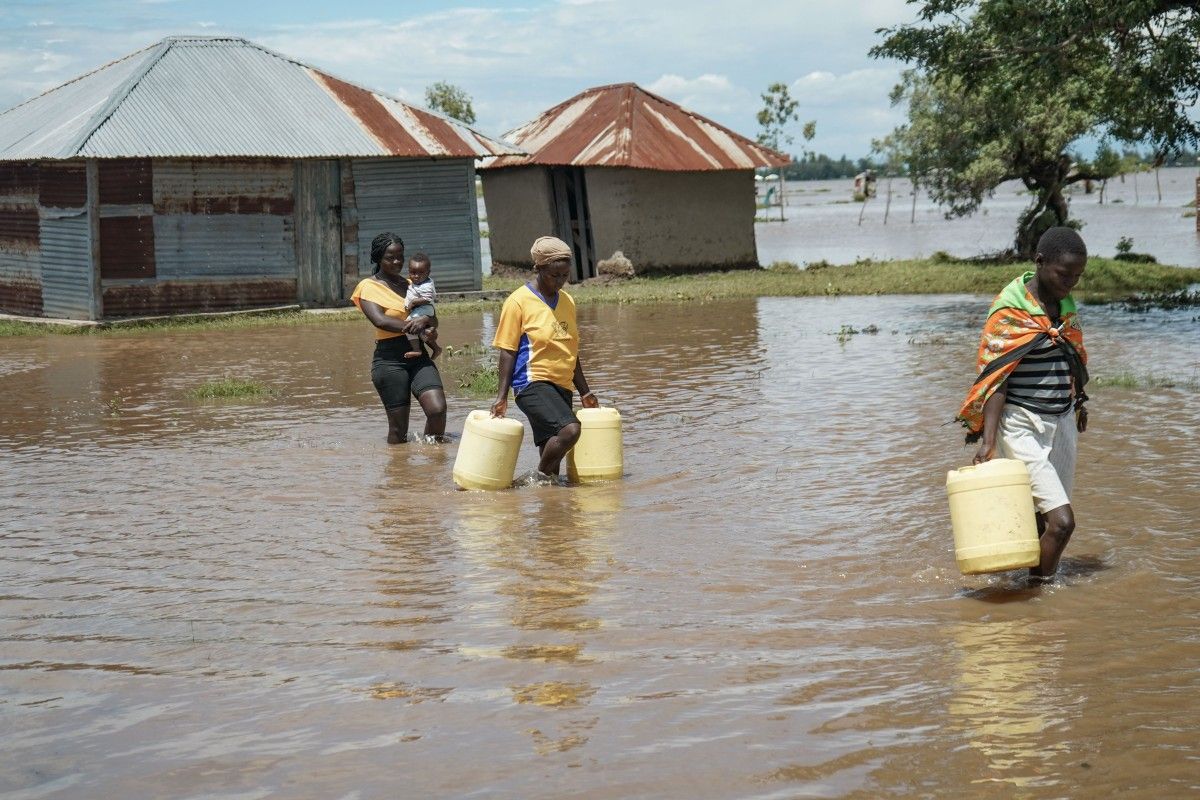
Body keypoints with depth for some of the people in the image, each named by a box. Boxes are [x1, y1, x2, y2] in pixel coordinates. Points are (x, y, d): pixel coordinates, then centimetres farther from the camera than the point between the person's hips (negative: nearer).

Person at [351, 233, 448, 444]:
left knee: (438, 409, -14)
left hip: (418, 355, 4)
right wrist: (419, 329, -18)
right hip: (389, 359, -4)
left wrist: (426, 321, -14)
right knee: (398, 427, -2)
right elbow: (380, 320, -16)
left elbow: (433, 318, 11)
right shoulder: (368, 287, 0)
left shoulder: (410, 284, 17)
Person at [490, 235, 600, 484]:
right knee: (570, 429, -25)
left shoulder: (567, 302, 13)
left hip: (562, 386, 7)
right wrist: (502, 397, -11)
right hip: (533, 383, -7)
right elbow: (507, 351, -7)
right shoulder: (518, 302, -7)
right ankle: (540, 477, -7)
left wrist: (584, 392, 22)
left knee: (553, 449, 4)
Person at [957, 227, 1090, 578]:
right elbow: (994, 379, -17)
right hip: (1022, 427, -7)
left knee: (1047, 521, 7)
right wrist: (988, 440, -24)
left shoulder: (1066, 304, 8)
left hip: (1062, 422, 7)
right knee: (1061, 521, -14)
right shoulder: (1009, 312, -14)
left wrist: (1078, 403, 30)